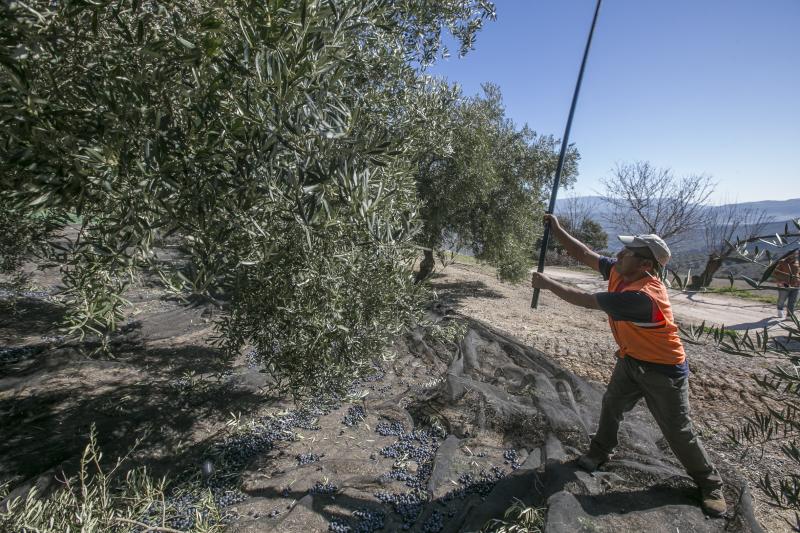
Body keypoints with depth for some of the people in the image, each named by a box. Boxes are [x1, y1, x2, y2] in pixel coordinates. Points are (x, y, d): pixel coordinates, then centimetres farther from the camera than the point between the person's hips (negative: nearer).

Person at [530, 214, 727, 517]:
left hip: (663, 370, -8)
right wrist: (558, 231, -15)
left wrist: (548, 284, -25)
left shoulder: (643, 297, -37)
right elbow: (585, 255, -6)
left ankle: (710, 484, 33)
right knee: (612, 406, 17)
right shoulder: (620, 272, -12)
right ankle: (600, 451, 38)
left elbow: (587, 301, -34)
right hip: (630, 359, 8)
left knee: (679, 432, 8)